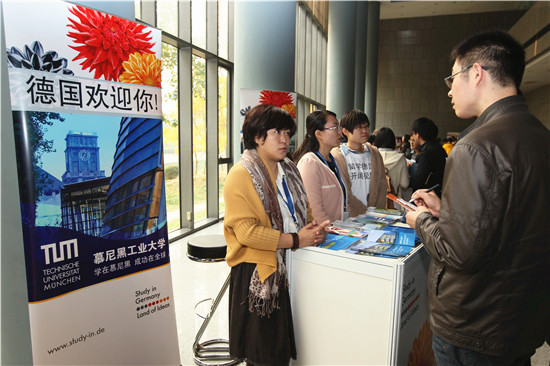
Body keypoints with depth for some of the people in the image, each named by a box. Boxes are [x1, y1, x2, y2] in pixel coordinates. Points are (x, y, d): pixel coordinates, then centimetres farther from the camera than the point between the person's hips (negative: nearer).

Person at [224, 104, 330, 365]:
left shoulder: (288, 170, 12)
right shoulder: (241, 175, -14)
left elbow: (303, 209, 19)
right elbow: (247, 231, -21)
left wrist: (315, 228, -3)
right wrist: (296, 240, -20)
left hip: (290, 267, 7)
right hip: (258, 274, -7)